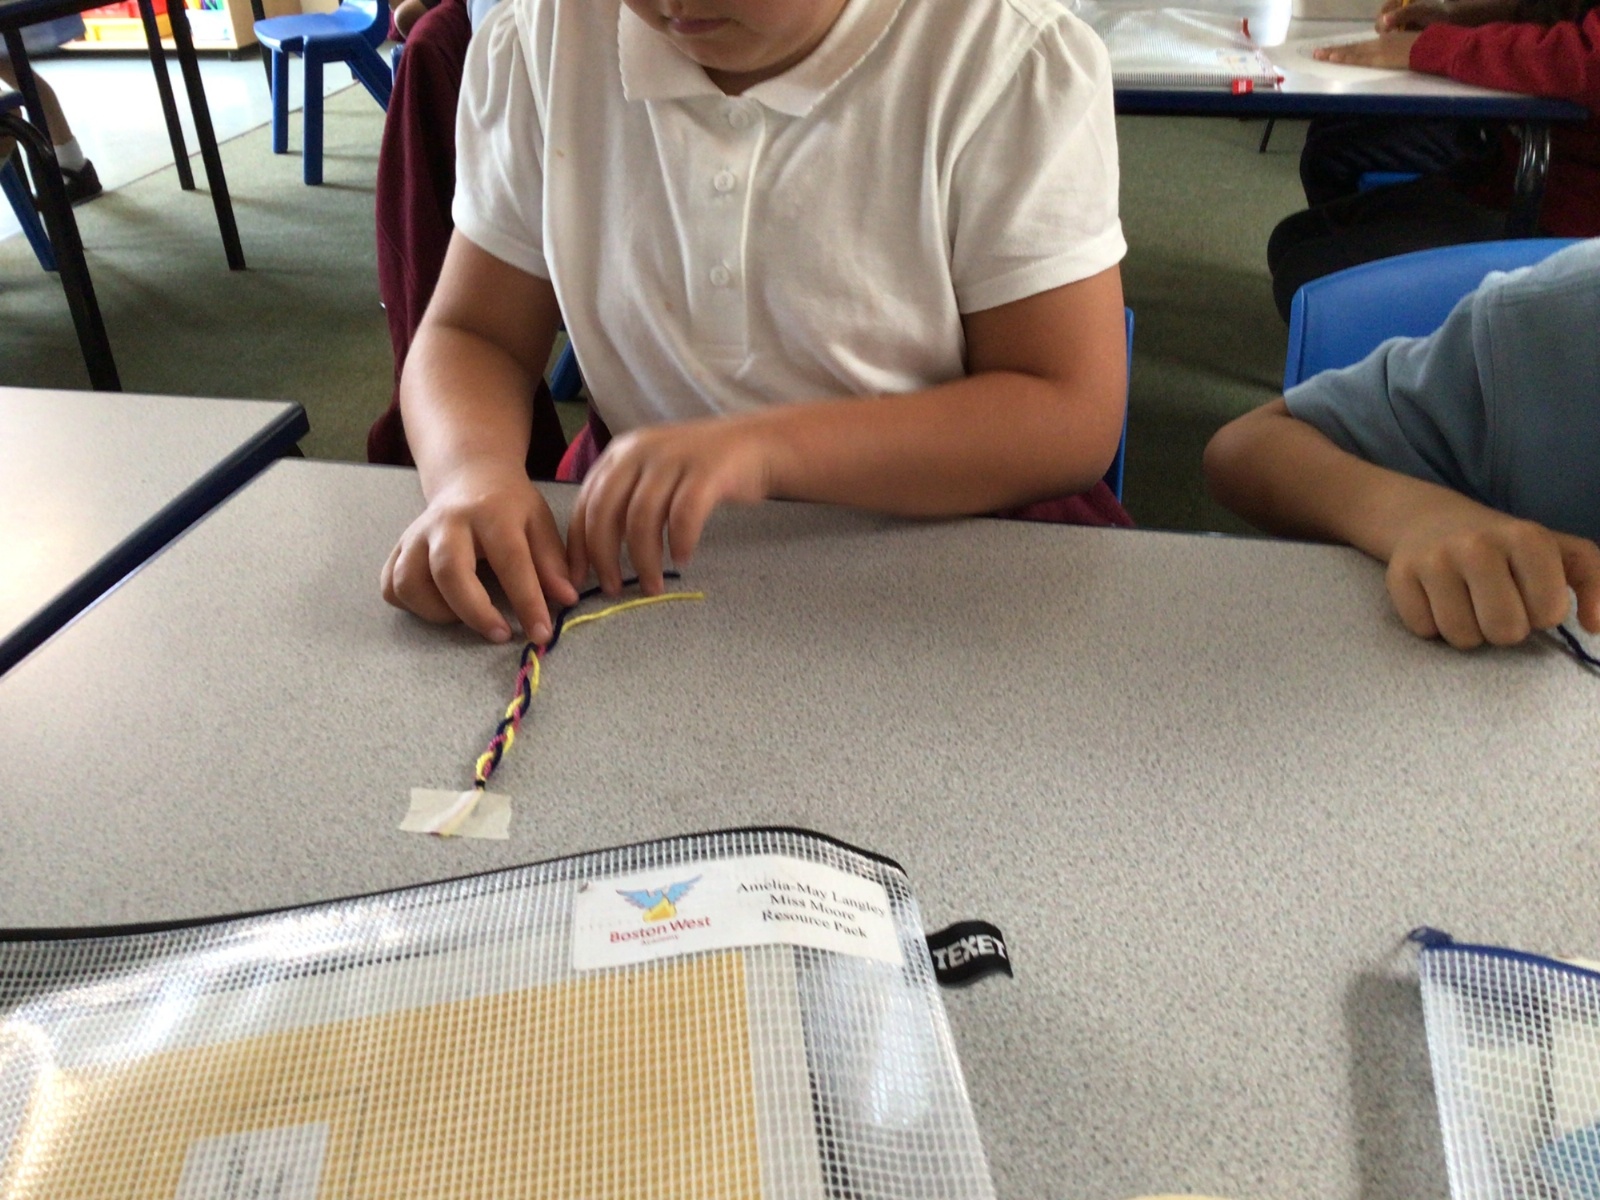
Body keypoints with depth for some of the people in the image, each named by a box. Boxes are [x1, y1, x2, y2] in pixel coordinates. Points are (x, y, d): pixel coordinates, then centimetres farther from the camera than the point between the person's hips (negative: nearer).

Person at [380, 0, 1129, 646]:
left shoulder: (1020, 66, -11)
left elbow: (1073, 418, -15)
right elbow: (473, 336, 2)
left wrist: (773, 448, -27)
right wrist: (473, 472, -21)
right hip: (638, 567, 0)